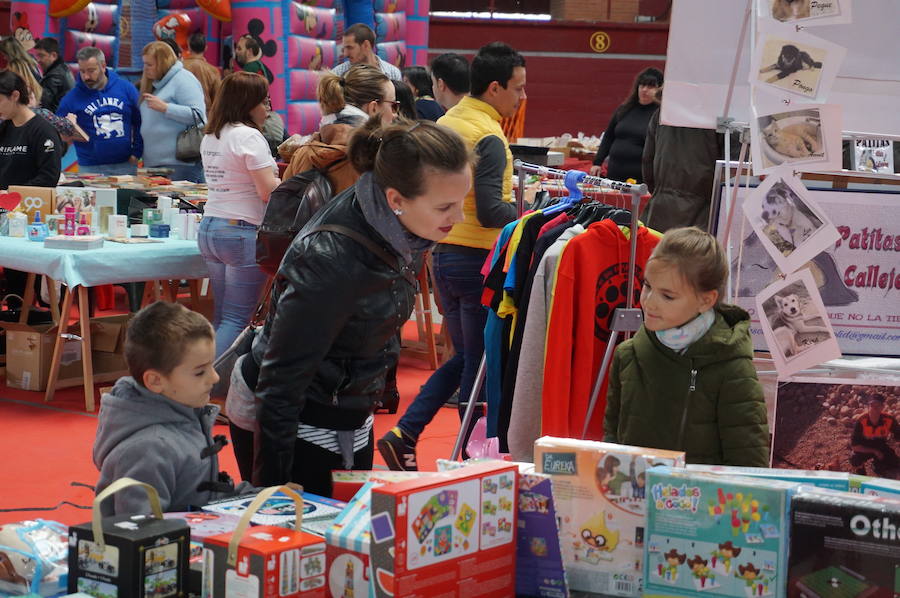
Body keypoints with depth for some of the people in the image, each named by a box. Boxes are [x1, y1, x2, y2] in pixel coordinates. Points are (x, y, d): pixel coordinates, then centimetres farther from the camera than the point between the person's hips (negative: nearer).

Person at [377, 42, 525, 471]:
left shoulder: (445, 123, 10)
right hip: (477, 259, -8)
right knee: (481, 364, 3)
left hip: (443, 254, 8)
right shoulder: (487, 138, -17)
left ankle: (404, 434, 9)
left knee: (464, 357, 18)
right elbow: (490, 212, -23)